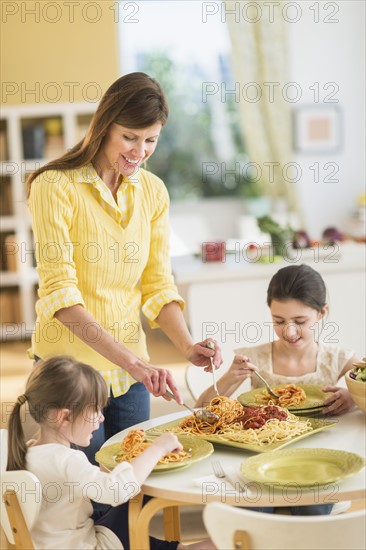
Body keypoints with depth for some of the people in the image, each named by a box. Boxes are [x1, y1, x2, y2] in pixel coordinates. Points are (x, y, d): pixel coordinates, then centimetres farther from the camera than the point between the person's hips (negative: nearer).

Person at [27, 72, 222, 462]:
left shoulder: (153, 191, 2)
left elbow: (157, 283, 3)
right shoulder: (55, 186, -15)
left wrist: (187, 346, -14)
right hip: (70, 362, -5)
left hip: (130, 365, 5)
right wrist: (130, 361, -30)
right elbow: (59, 291, -22)